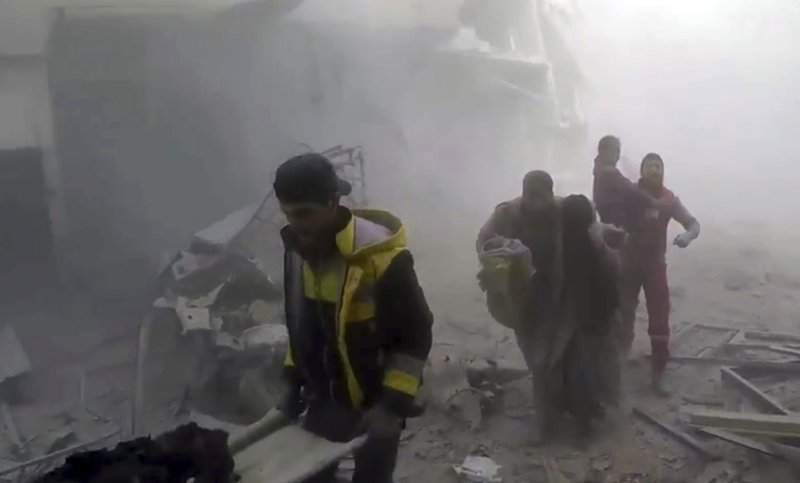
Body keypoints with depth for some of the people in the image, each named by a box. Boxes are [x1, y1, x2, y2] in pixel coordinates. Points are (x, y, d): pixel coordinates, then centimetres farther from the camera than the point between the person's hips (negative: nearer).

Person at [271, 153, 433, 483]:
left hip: (377, 403, -5)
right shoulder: (297, 249, -6)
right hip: (325, 399, 6)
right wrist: (292, 383, 9)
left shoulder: (382, 258, -27)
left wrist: (394, 404, -22)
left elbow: (416, 337, -19)